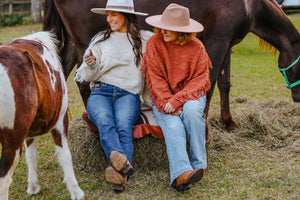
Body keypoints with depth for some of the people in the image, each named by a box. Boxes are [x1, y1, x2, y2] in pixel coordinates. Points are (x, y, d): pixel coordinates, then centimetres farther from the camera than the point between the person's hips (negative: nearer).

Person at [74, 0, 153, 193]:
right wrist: (91, 65, -5)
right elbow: (90, 76, 16)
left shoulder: (145, 39, 17)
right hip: (100, 92, 1)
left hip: (128, 94, 0)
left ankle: (120, 173, -53)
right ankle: (123, 163, -58)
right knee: (105, 122, -35)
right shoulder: (101, 40, 20)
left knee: (124, 125, -34)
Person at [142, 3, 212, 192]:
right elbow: (156, 79, -3)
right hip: (163, 97, -1)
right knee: (173, 125, -30)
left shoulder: (196, 47, -2)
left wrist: (177, 100, -20)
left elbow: (201, 80, -6)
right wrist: (168, 103, -18)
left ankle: (198, 165, -26)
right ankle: (181, 174, -51)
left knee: (192, 110, -34)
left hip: (190, 94, 1)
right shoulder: (155, 43, -2)